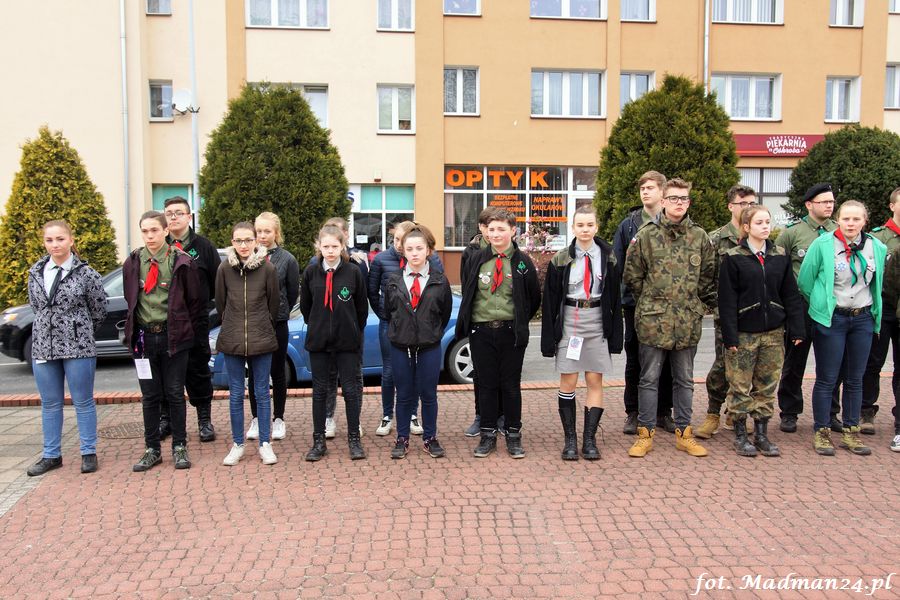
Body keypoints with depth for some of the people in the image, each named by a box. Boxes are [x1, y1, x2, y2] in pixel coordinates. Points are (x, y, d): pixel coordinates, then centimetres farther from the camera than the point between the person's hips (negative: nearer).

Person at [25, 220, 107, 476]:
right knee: (50, 404, 13)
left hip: (78, 348, -4)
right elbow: (35, 305, 18)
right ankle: (51, 455, 24)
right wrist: (51, 327, 13)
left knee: (83, 402, 4)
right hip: (43, 346, 5)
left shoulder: (86, 274, -8)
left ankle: (88, 453, 15)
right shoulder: (36, 272, 6)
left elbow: (99, 311, 1)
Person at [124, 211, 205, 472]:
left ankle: (179, 447, 18)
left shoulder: (182, 262, -6)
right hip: (144, 337, 3)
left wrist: (184, 328, 3)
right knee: (149, 396, 9)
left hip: (173, 337, -2)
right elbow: (130, 299, 16)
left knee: (175, 394, 5)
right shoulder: (133, 262, 3)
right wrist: (136, 327, 11)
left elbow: (197, 300, 1)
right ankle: (152, 449, 20)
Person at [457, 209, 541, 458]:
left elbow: (534, 298, 8)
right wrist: (468, 322, 10)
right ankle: (488, 435, 19)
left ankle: (513, 436, 20)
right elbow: (467, 294, 14)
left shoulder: (523, 262, 0)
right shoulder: (477, 260, 5)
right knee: (486, 384, 8)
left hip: (511, 333, -1)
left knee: (511, 385, 7)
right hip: (481, 332, 2)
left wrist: (519, 324, 9)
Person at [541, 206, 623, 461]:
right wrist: (549, 337, -4)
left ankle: (590, 439, 11)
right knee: (568, 381, 1)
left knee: (595, 380, 3)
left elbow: (615, 298, 5)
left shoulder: (608, 258, 3)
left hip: (598, 322, 1)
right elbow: (550, 300, 0)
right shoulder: (561, 260, -1)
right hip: (569, 321, -1)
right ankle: (570, 439, 12)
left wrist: (615, 334, 1)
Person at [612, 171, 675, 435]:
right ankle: (633, 413, 19)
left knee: (666, 360, 9)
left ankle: (663, 412, 23)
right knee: (634, 359, 7)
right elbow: (617, 264, 2)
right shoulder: (628, 225, 3)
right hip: (635, 302, 0)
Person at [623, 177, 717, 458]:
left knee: (684, 379, 13)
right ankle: (646, 433, 16)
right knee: (649, 378, 5)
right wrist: (651, 300, 3)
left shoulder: (699, 236, 5)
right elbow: (632, 275, 0)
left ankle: (683, 433, 25)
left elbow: (708, 275, 12)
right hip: (653, 319, -3)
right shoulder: (646, 234, -4)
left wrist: (701, 304, 9)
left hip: (688, 320, 3)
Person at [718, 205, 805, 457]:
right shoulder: (733, 257, -6)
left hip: (773, 332, 4)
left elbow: (791, 295, 9)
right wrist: (729, 335, -12)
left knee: (767, 387, 10)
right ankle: (740, 435, 16)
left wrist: (796, 329, 3)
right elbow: (727, 300, -8)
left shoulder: (780, 256, 7)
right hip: (744, 332, -4)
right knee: (740, 387, 3)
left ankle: (761, 434, 22)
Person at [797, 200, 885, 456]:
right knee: (826, 379, 1)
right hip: (831, 319, -4)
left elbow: (877, 282, 16)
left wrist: (873, 310, 16)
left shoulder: (877, 248, 2)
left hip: (863, 319, 4)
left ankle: (850, 432, 23)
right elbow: (804, 281, -3)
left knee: (855, 379, 11)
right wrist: (821, 305, 5)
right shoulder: (822, 245, -10)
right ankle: (822, 432, 12)